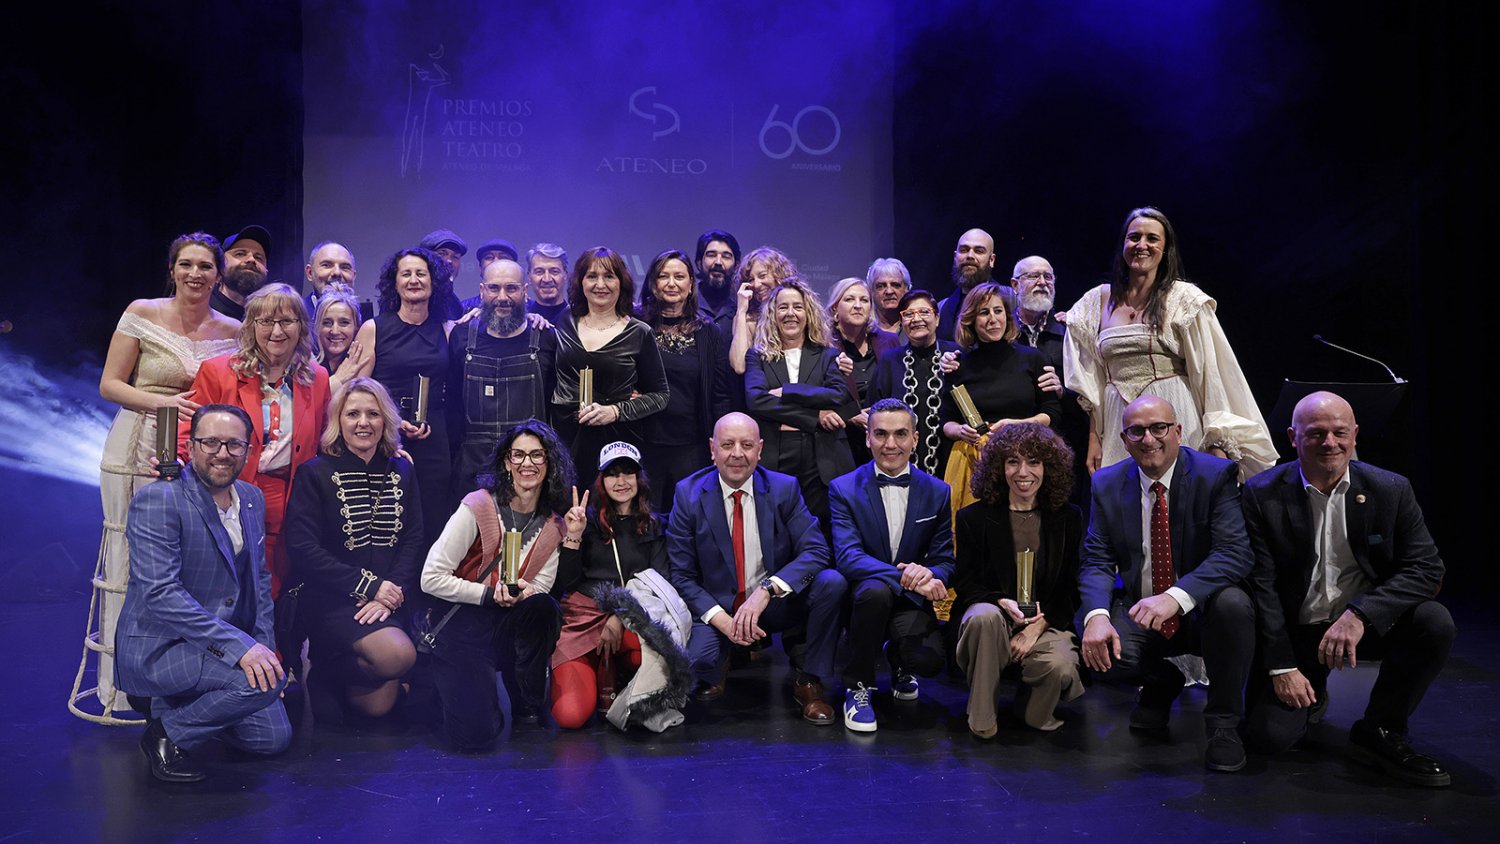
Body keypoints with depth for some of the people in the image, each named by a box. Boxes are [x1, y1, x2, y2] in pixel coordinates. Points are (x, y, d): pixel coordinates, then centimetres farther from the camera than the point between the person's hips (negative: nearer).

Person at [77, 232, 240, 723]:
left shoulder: (231, 331, 6)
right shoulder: (142, 314, -1)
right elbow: (109, 385, -2)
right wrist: (163, 401, -16)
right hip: (137, 454, -2)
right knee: (131, 561, -1)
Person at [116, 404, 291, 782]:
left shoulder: (252, 499, 6)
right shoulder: (158, 500, -18)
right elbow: (160, 594, -27)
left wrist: (264, 647, 3)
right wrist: (238, 646, -32)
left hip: (230, 648, 8)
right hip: (158, 648, -8)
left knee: (274, 737, 7)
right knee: (266, 682, -29)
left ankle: (177, 706, 24)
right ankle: (167, 733, -5)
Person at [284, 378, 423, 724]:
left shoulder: (402, 471, 10)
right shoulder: (315, 473, -3)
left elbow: (414, 541, 4)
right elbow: (303, 549, -10)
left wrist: (390, 595, -12)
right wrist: (368, 587, -15)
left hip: (387, 600, 5)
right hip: (330, 599, -4)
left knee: (378, 703, -6)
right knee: (399, 654, -28)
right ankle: (325, 676, 1)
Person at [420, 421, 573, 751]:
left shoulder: (552, 523, 1)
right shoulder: (478, 507, -14)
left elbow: (541, 586, 1)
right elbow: (431, 578, -15)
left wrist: (521, 594, -22)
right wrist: (491, 594, -21)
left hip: (506, 624, 4)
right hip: (459, 626, -4)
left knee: (542, 607, -31)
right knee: (476, 735, -21)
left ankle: (529, 708, -9)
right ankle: (446, 685, 15)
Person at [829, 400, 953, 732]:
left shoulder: (937, 493, 4)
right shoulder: (843, 489, -4)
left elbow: (945, 561, 3)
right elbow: (848, 557, -17)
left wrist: (931, 576, -24)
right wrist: (904, 575, -34)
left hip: (909, 603, 2)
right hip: (860, 597, -2)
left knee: (928, 659, -28)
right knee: (875, 589, -37)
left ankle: (900, 663, 15)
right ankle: (857, 687, -14)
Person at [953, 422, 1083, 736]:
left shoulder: (1068, 518, 7)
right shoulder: (974, 518, 2)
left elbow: (1072, 590, 5)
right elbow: (965, 584, 1)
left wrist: (1037, 627, -10)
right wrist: (1004, 604, -20)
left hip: (1048, 623, 1)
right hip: (994, 618, 0)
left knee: (1060, 667, -32)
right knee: (985, 615, -37)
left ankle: (1033, 712, 5)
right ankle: (981, 717, -19)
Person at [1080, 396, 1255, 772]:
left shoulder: (1215, 475, -10)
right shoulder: (1107, 484, 0)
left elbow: (1235, 554, -22)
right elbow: (1097, 561, -4)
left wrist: (1177, 596, -39)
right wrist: (1097, 614, -26)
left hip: (1202, 612, -2)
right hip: (1138, 611, 2)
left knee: (1233, 603, -35)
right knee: (1100, 654, -27)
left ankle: (1223, 722, -10)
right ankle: (1162, 682, 13)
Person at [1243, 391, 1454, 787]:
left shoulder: (1390, 490, -5)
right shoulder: (1262, 494, -10)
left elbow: (1427, 568, -10)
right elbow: (1261, 583, -11)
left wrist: (1361, 614, -26)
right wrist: (1282, 667, -15)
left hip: (1368, 624, 2)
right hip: (1296, 631, -1)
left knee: (1435, 623, -28)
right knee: (1270, 735, -17)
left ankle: (1380, 731, -5)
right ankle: (1313, 694, 23)